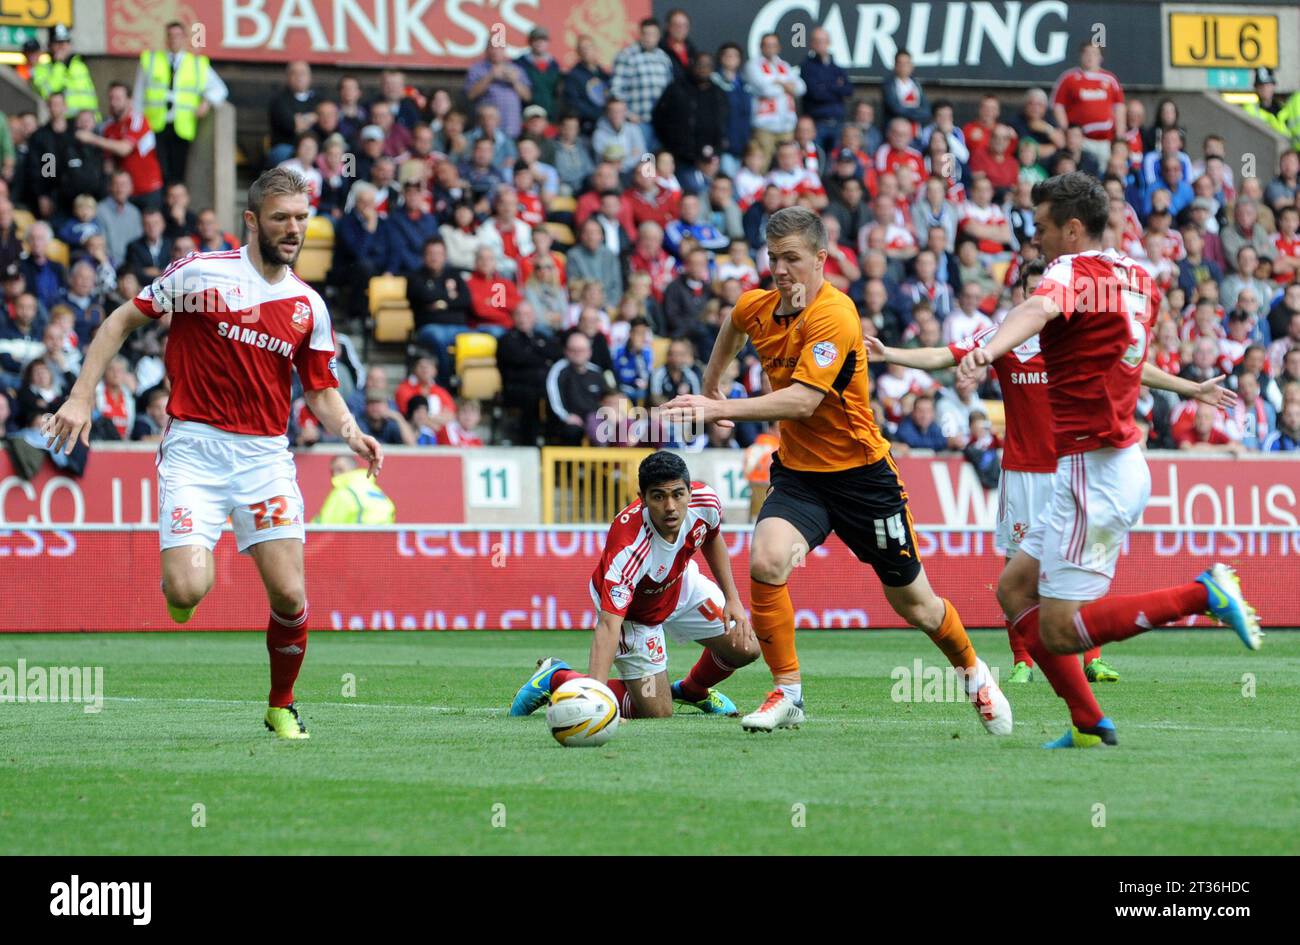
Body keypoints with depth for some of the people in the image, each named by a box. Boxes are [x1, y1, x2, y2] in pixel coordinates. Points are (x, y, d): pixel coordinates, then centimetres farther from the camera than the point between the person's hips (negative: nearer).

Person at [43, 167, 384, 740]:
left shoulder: (309, 306, 9)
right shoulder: (202, 273, -4)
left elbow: (320, 391, 16)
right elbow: (121, 322, 3)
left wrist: (351, 433, -5)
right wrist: (81, 397, -4)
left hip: (265, 456, 3)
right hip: (195, 450, -3)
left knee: (289, 595, -7)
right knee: (187, 590, -20)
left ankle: (281, 706, 18)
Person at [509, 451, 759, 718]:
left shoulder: (705, 501, -28)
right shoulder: (627, 549, -45)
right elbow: (608, 625, -49)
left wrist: (732, 598, -3)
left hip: (682, 584, 6)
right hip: (633, 612, -6)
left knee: (745, 649, 2)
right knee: (656, 712, -7)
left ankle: (692, 690, 36)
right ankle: (556, 678, 12)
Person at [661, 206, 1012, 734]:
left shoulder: (834, 316, -25)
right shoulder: (756, 308, -3)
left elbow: (804, 400, -36)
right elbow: (733, 325, 25)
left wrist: (722, 410, -41)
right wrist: (710, 388, 27)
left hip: (860, 472, -5)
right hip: (798, 471, 5)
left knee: (913, 604, 9)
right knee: (766, 562, -25)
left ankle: (973, 673, 39)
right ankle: (788, 694, -11)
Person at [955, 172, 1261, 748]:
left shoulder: (1075, 271, -14)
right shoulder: (1137, 279, 12)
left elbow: (1039, 308, -37)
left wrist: (991, 349, -56)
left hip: (1095, 471, -10)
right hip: (1120, 460, 10)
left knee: (1059, 631, -8)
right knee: (1015, 588, 13)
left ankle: (1204, 593, -10)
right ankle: (1088, 725, 10)